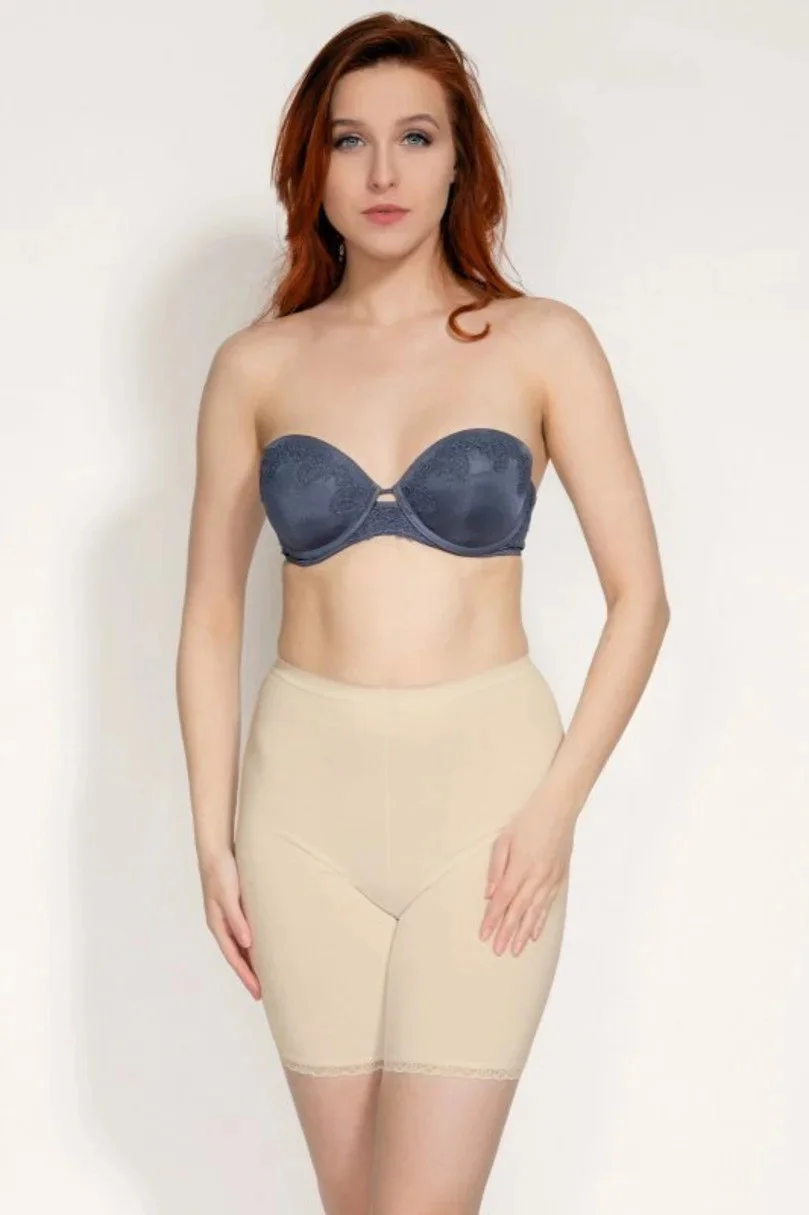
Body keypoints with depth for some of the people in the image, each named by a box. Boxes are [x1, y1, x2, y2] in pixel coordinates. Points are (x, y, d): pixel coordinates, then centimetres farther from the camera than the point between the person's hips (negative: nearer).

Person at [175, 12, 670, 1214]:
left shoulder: (543, 345, -1)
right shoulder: (257, 366, 5)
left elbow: (639, 595, -1)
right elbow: (211, 615, 8)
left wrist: (556, 804, -10)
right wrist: (213, 836, 3)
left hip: (484, 785, -2)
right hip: (306, 795, 2)